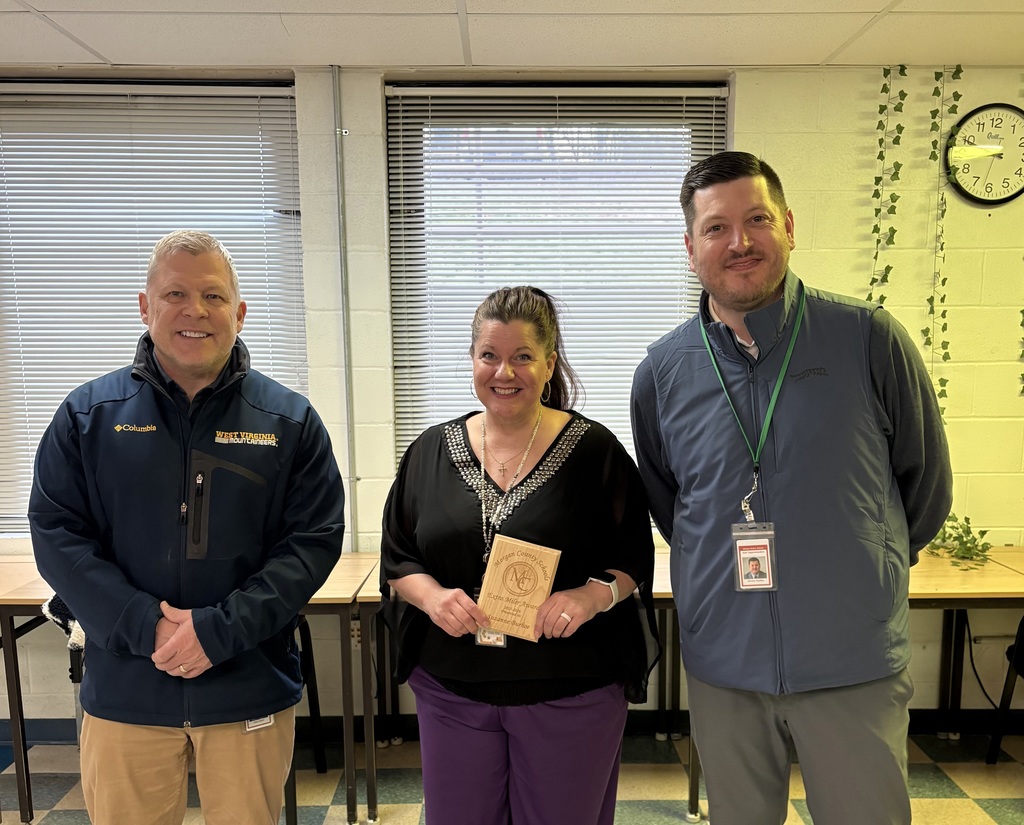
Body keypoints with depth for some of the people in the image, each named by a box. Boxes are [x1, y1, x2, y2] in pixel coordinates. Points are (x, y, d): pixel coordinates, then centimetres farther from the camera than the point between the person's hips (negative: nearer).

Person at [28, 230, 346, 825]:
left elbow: (315, 540, -7)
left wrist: (221, 629, -16)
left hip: (251, 689, 0)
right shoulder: (88, 414, 2)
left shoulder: (291, 421, -3)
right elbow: (56, 533, -1)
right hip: (125, 690, 1)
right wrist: (144, 626, -14)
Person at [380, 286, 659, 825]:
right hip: (453, 691, 2)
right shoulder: (431, 451, 2)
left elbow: (634, 561, -2)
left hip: (571, 694, -2)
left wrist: (593, 595, -21)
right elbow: (397, 560, 5)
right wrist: (432, 595, -14)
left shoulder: (594, 450, -5)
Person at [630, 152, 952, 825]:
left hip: (855, 665, -2)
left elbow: (926, 482, 4)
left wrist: (861, 574, 11)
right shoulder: (663, 370, -3)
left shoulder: (869, 339, -8)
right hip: (721, 664, 2)